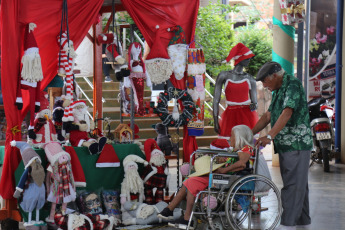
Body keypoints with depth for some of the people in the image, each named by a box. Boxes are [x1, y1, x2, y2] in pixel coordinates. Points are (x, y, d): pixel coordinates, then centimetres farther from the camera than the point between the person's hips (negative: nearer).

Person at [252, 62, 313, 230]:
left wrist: (269, 136, -31)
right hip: (285, 145, 10)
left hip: (296, 145, -10)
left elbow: (287, 113, -24)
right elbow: (268, 116, 23)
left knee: (293, 185, -9)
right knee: (298, 185, 13)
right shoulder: (278, 91, 18)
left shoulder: (293, 85, -13)